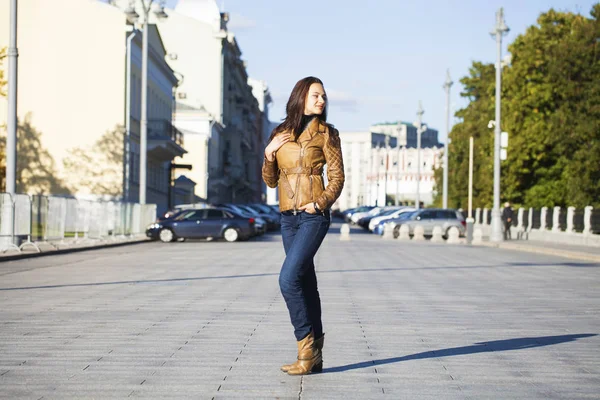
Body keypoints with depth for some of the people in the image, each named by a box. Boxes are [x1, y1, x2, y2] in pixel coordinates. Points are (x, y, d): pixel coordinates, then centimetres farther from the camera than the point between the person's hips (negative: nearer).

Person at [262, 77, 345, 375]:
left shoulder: (326, 132, 0)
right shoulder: (280, 134, 11)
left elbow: (337, 177, -3)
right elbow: (270, 181, 13)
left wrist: (319, 204, -16)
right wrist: (269, 153, -4)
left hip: (314, 216, -5)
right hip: (288, 217, 5)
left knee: (289, 278, -18)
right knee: (305, 283, 8)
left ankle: (307, 345, -8)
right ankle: (314, 355, 13)